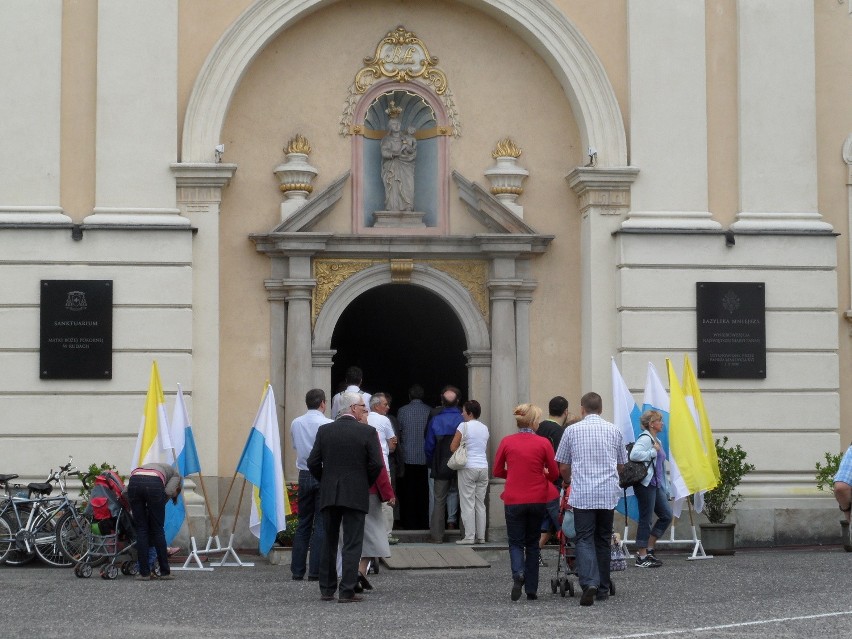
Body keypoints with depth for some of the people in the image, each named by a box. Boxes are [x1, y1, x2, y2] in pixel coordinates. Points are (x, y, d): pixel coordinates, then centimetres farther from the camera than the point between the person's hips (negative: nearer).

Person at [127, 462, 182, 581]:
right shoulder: (175, 474, 31)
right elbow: (168, 491, 6)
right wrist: (159, 506, 21)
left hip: (134, 482, 3)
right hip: (154, 484, -3)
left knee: (141, 529, 12)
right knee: (158, 530, 11)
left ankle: (144, 573, 11)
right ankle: (165, 572, 17)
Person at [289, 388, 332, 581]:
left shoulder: (295, 424, 4)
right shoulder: (328, 425, -12)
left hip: (304, 476, 5)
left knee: (303, 523, 12)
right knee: (321, 525, -1)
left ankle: (297, 570, 11)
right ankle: (315, 571, -3)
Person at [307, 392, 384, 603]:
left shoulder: (324, 430, 2)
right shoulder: (367, 432, -7)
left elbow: (313, 462, 1)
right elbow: (376, 464, -10)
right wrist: (366, 484, 7)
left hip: (328, 496, 3)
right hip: (356, 496, -3)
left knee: (329, 543, 13)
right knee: (352, 544, -1)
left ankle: (327, 589, 16)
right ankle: (347, 591, -5)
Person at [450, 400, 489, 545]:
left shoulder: (464, 426, -7)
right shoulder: (485, 428, 11)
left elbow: (453, 447, -7)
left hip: (468, 467, -6)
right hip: (483, 467, 6)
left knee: (468, 503, -3)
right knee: (480, 503, 9)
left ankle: (469, 537, -5)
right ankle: (481, 536, 9)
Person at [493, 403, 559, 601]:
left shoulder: (506, 442, -5)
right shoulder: (543, 443, -7)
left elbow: (497, 471, 3)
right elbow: (554, 473, -1)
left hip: (513, 500, 0)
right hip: (538, 500, 1)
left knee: (516, 542, 9)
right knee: (532, 543, 15)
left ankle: (518, 573, -21)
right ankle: (531, 589, 16)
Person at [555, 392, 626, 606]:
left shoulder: (573, 430, 1)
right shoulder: (614, 431, 8)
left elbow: (563, 468, 6)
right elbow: (621, 465, 17)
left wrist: (570, 482, 28)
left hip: (582, 494, -3)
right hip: (608, 494, 3)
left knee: (584, 540, -4)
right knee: (603, 540, 13)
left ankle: (589, 583, -24)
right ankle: (603, 589, 18)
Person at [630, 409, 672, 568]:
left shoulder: (656, 440, 18)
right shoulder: (645, 438, -12)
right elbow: (634, 455, -30)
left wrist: (665, 489, 20)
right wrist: (653, 452, -17)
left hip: (656, 485, 10)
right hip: (645, 484, -10)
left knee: (666, 515, 9)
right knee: (645, 519, -4)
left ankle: (648, 549, 16)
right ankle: (642, 558, 2)